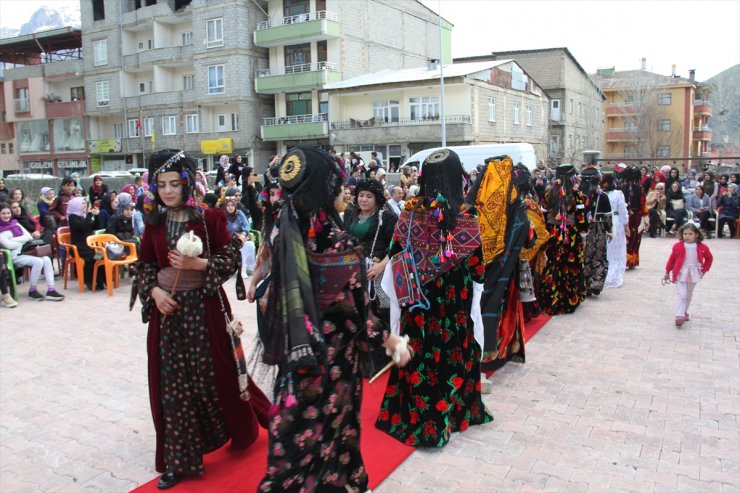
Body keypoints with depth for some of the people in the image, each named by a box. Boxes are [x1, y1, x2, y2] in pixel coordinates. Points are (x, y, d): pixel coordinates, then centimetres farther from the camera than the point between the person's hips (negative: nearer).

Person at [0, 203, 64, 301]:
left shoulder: (15, 223, 15)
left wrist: (14, 239, -7)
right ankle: (32, 290, -13)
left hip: (25, 252, 6)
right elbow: (9, 245, -14)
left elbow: (29, 236, 5)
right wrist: (22, 240, -3)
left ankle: (50, 290, -22)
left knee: (46, 259, -18)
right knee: (38, 261, -28)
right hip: (14, 256, -6)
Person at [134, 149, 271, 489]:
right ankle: (178, 459, 21)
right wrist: (155, 291, -8)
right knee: (172, 383, 7)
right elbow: (144, 265, 10)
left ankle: (240, 430, 36)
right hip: (167, 309, 4)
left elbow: (232, 257, -7)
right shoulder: (154, 222, 4)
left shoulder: (209, 218, -7)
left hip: (204, 306, -3)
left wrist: (197, 263, -20)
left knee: (214, 374, 8)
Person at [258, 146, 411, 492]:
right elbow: (351, 308, -20)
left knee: (297, 424, 20)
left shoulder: (283, 230, -2)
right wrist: (387, 339, -12)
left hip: (296, 347, 6)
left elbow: (279, 291, 6)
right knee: (329, 423, 12)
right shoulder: (335, 241, -22)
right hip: (331, 352, -6)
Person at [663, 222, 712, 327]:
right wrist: (667, 272, 2)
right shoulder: (678, 246, -13)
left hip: (693, 275, 3)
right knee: (681, 295, -10)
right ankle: (679, 316, -14)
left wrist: (704, 270, 5)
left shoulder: (702, 247, -8)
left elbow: (709, 258, 10)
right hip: (680, 274, -3)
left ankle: (684, 312, 35)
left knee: (688, 295, 18)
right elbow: (671, 259, -3)